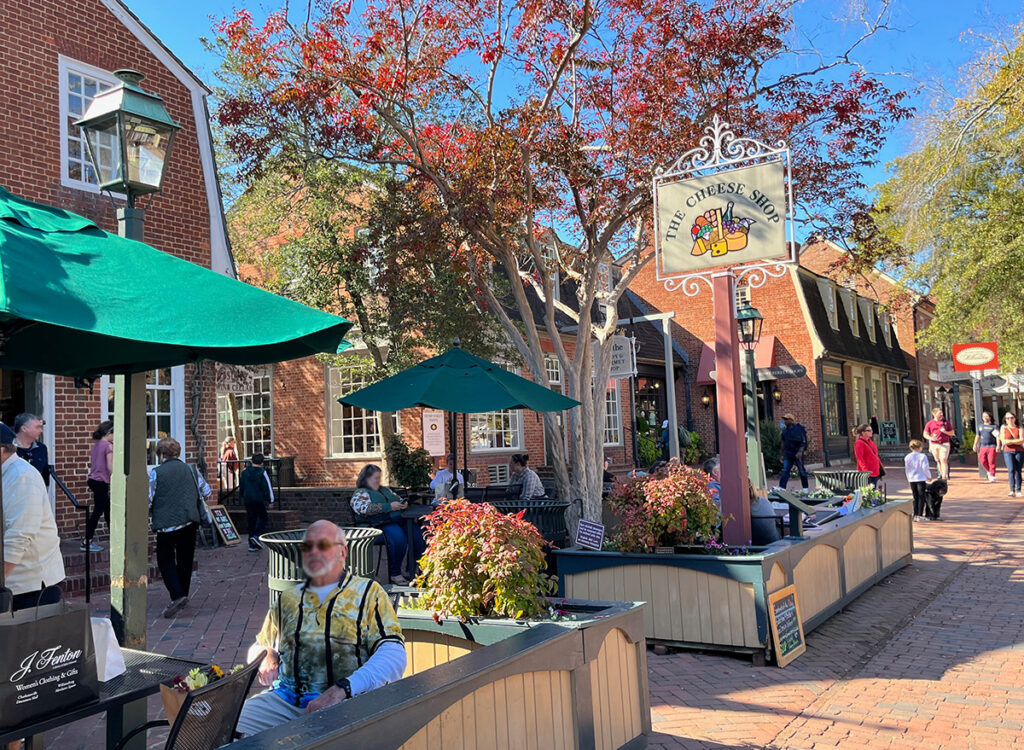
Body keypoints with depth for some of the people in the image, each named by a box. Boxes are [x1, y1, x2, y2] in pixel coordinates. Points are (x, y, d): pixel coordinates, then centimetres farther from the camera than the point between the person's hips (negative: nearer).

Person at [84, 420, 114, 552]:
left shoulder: (96, 445, 13)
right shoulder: (108, 446, -13)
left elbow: (92, 465, 18)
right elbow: (110, 466, -16)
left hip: (93, 480, 9)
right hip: (101, 482, -9)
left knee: (107, 508, 19)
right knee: (98, 511, -5)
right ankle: (87, 543, -4)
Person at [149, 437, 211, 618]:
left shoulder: (156, 473, -5)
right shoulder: (191, 470, 7)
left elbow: (147, 500, -6)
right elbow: (206, 492, 12)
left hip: (167, 522, -4)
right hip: (190, 520, 4)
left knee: (165, 559, 6)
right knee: (185, 559, 16)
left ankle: (177, 595, -11)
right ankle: (183, 594, 25)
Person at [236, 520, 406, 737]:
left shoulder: (368, 593, 7)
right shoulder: (289, 598, 22)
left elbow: (394, 655, -7)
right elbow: (260, 646, 35)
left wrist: (342, 689, -21)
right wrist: (267, 658, 9)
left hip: (346, 703, -4)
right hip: (285, 700, 5)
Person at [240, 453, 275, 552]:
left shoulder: (244, 471, 5)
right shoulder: (262, 472, -10)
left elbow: (241, 486, 15)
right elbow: (267, 487, -9)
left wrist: (242, 497, 29)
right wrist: (270, 500, -3)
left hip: (247, 500, 4)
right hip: (260, 500, -4)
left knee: (250, 521, 9)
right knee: (262, 518, 10)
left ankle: (252, 545, 10)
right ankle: (256, 536, -13)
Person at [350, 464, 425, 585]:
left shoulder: (385, 490, 31)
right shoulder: (360, 493, 7)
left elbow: (398, 499, 36)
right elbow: (365, 509, -11)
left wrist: (403, 504, 9)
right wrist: (389, 506, -13)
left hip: (398, 520, 7)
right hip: (380, 524, -7)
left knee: (418, 534, -22)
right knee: (398, 537, -37)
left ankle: (413, 570, -12)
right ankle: (395, 574, -24)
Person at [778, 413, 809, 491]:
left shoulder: (799, 429, -6)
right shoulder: (785, 430, 10)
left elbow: (803, 442, -10)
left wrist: (800, 452, -23)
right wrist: (782, 454, 17)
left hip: (798, 454, -4)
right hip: (788, 455, 4)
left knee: (802, 472, 5)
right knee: (785, 471, -8)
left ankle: (805, 488, 19)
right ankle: (781, 488, -16)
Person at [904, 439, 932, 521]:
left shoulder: (907, 457, 3)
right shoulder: (922, 456, -10)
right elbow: (925, 468, -10)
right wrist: (929, 476, 6)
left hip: (912, 480, 4)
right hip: (921, 479, -4)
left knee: (915, 498, 13)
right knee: (921, 497, 1)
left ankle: (915, 515, 12)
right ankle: (920, 515, -3)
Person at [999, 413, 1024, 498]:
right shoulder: (1003, 428, 8)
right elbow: (1003, 441, -3)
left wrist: (1009, 441, -11)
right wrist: (1016, 441, -6)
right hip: (1008, 452, -1)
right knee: (1011, 470, -14)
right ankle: (1012, 491, -19)